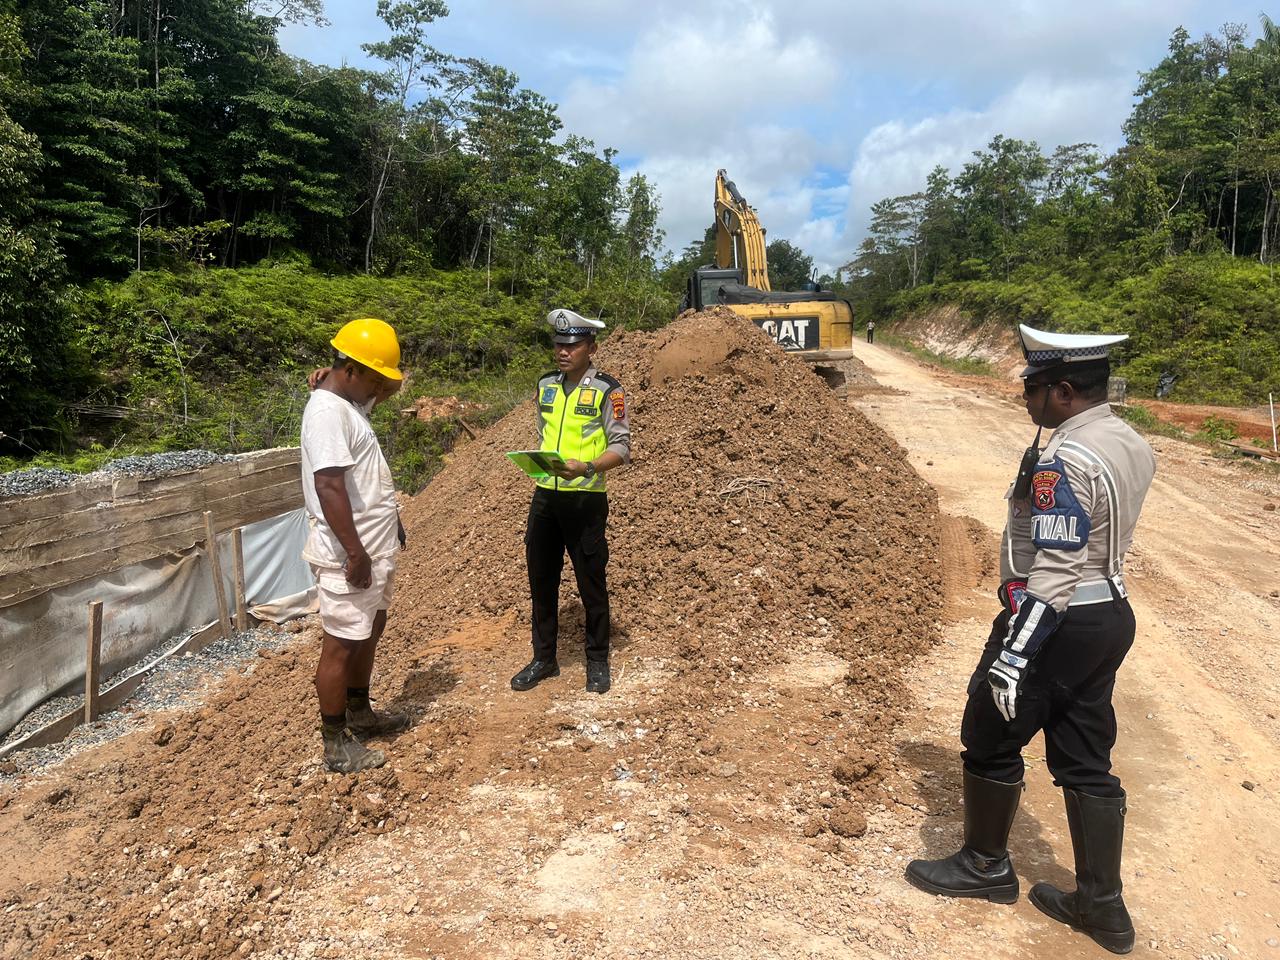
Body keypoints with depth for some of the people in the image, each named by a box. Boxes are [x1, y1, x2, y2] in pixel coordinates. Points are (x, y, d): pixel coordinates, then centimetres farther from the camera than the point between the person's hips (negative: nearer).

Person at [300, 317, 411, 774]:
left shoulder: (349, 402, 10)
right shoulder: (327, 411, -20)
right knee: (342, 644, 1)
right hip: (349, 555, -10)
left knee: (370, 630, 21)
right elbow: (329, 486, -27)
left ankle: (360, 713, 37)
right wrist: (354, 553, -26)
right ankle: (336, 744, 13)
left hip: (373, 548, 10)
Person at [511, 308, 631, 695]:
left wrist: (586, 467, -26)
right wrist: (539, 467, 15)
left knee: (591, 582, 5)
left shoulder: (607, 389, -7)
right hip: (544, 497, 5)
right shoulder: (545, 385, 10)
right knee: (541, 580, 12)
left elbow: (621, 448, -10)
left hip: (585, 499, -5)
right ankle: (543, 659, 27)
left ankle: (597, 663, 21)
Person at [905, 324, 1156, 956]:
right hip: (1111, 618, 9)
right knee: (1085, 762, 16)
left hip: (1058, 625, -9)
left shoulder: (1063, 461, -23)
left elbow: (1052, 574, -25)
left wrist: (1012, 657, -23)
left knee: (989, 739, 10)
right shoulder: (1133, 447, 6)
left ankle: (986, 865, 29)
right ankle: (1103, 906, 25)